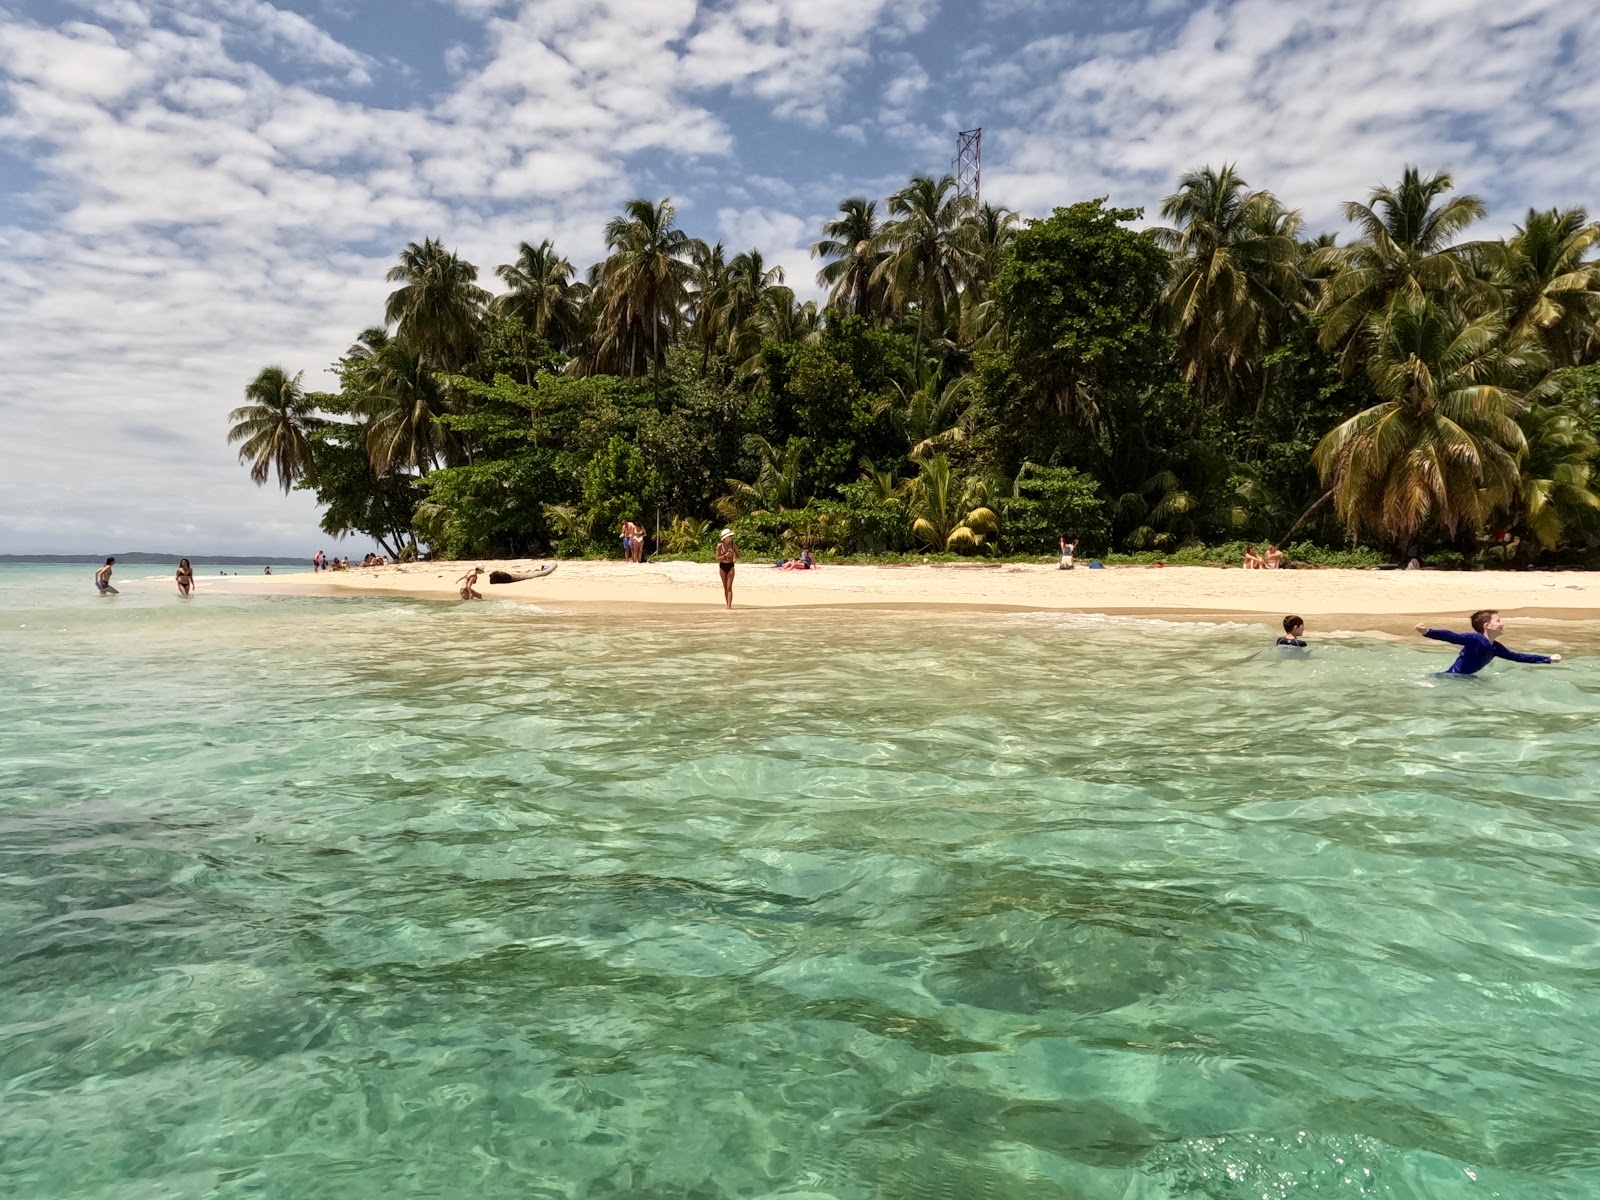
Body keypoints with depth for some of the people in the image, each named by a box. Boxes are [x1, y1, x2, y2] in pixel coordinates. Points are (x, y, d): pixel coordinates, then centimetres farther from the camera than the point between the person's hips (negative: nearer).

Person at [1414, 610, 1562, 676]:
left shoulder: (1495, 648, 9)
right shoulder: (1475, 639, -18)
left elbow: (1517, 657, 23)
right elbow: (1452, 637, -31)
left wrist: (1548, 658, 28)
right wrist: (1428, 632, -48)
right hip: (1449, 678, -9)